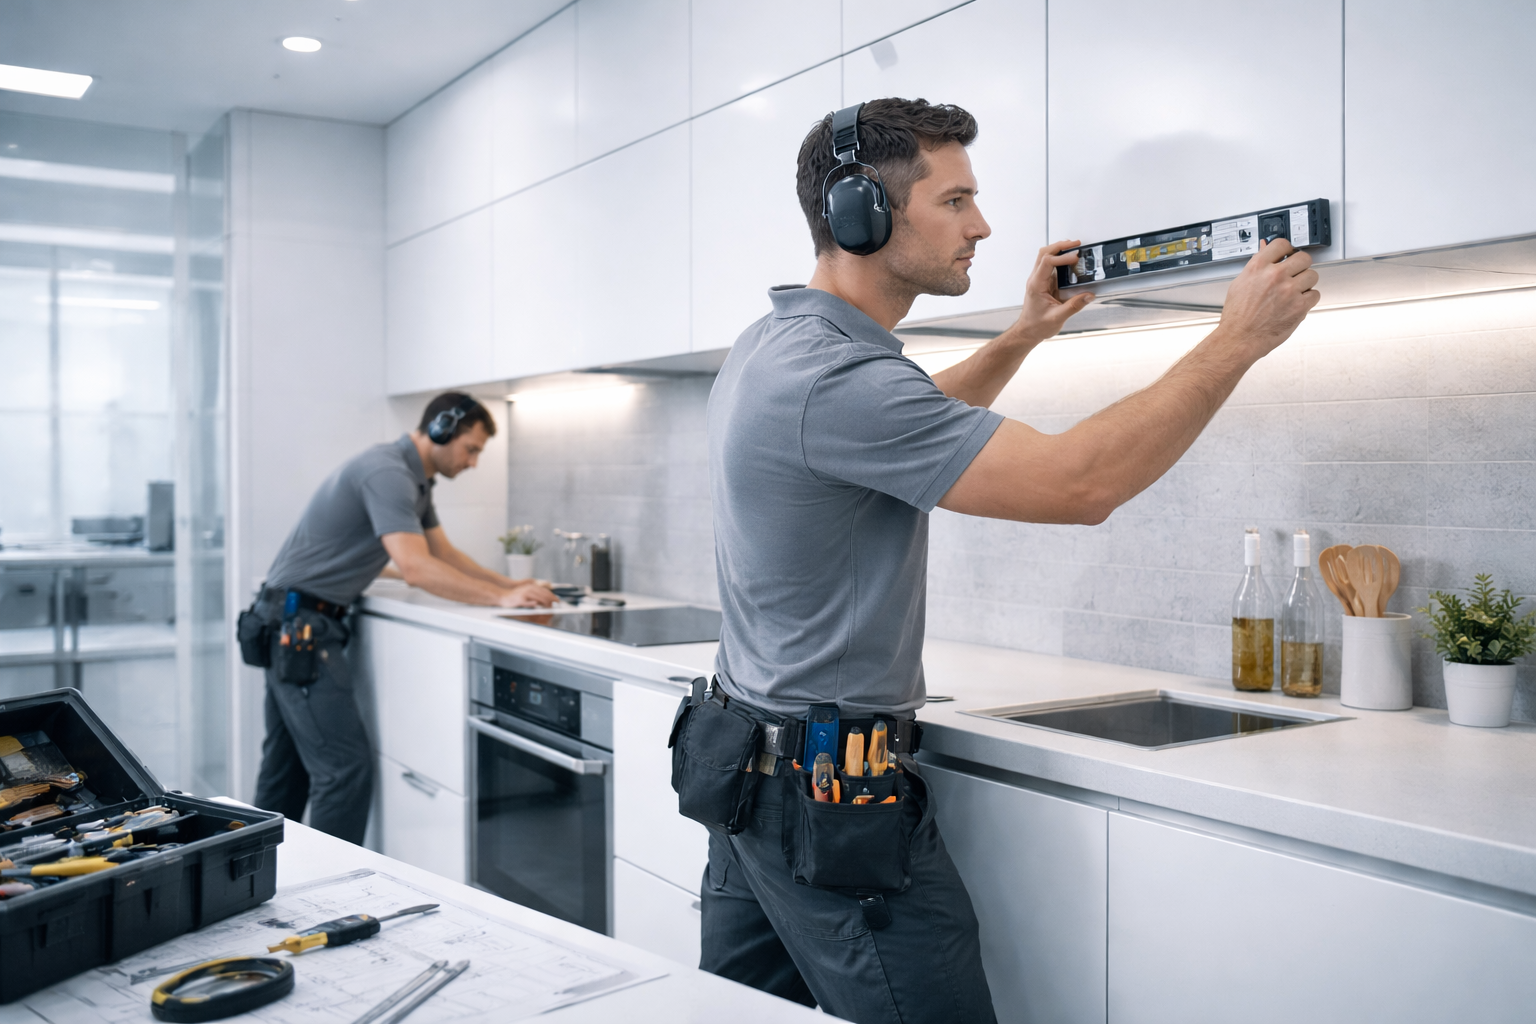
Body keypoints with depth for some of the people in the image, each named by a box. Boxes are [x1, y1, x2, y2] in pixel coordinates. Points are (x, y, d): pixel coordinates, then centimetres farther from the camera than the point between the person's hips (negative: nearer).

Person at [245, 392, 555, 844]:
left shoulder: (414, 480, 13)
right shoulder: (387, 472, -20)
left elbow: (444, 552, 19)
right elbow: (414, 566, -30)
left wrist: (507, 583, 6)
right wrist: (500, 599, -27)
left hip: (291, 627, 11)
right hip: (300, 624, -11)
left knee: (288, 765, 17)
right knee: (346, 768, -12)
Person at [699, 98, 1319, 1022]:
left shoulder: (774, 344, 10)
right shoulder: (833, 376, -23)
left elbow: (917, 428, 29)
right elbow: (1078, 484, -25)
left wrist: (1026, 335, 23)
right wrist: (1239, 340, -15)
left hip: (749, 756, 10)